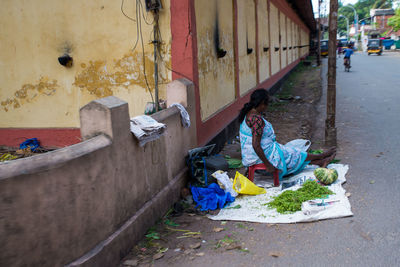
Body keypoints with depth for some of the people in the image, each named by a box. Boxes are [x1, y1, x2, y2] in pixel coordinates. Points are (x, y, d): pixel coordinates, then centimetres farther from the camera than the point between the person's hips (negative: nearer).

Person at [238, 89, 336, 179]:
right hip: (259, 157, -9)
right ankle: (321, 157, 30)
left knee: (290, 152, 17)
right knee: (293, 155, 9)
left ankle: (320, 162, 28)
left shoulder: (249, 114, 4)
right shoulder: (257, 119, -28)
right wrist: (268, 165, -25)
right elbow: (256, 145, -30)